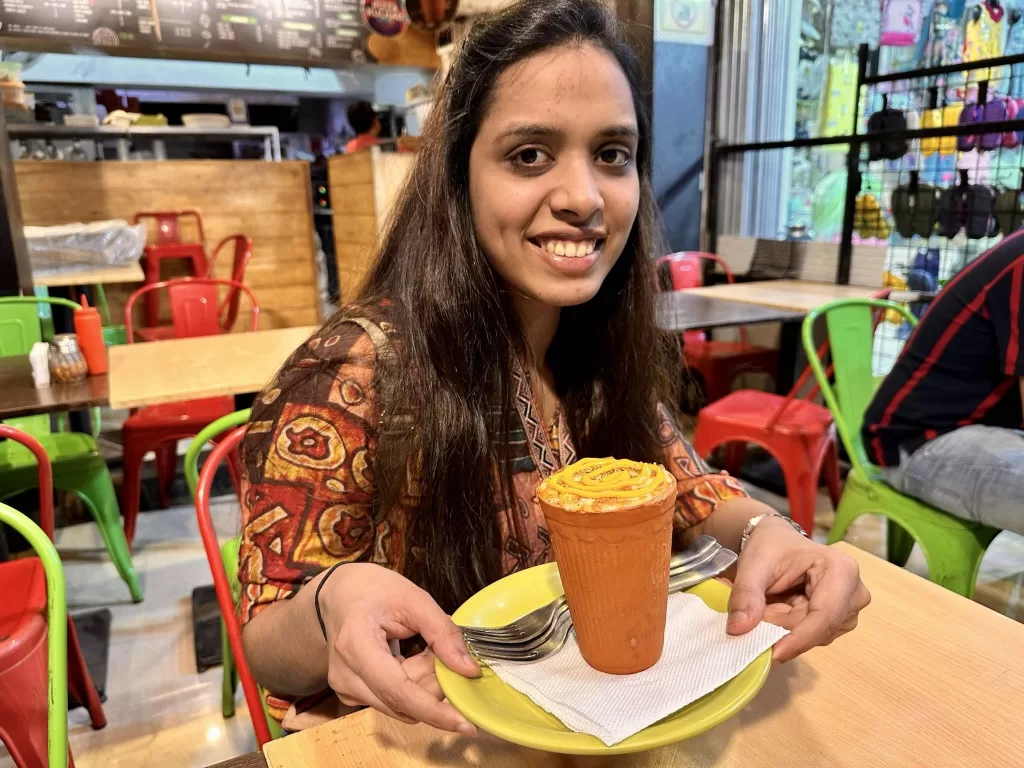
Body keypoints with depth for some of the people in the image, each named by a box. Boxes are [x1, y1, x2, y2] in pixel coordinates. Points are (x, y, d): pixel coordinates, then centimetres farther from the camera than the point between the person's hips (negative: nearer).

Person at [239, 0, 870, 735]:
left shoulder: (610, 350, -9)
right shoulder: (353, 378, -24)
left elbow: (686, 485, 2)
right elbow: (268, 651, -15)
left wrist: (767, 531, -20)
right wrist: (332, 606, -37)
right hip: (429, 736, -2)